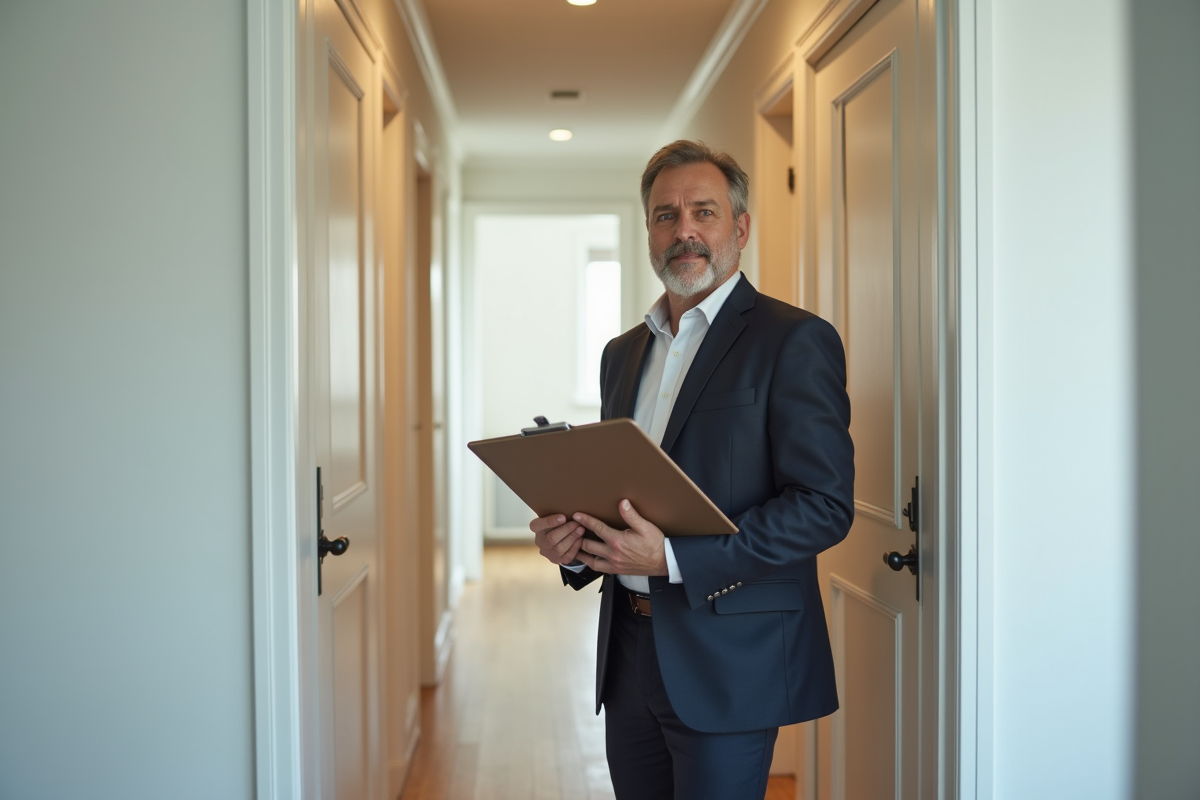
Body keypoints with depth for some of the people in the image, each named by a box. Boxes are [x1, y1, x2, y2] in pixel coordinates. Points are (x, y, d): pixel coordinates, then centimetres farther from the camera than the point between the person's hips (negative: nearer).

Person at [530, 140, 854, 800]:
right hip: (628, 652, 7)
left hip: (729, 662, -6)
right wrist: (570, 541, -1)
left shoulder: (795, 341, -8)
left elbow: (824, 505, -15)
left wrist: (674, 558, -21)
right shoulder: (623, 353, 14)